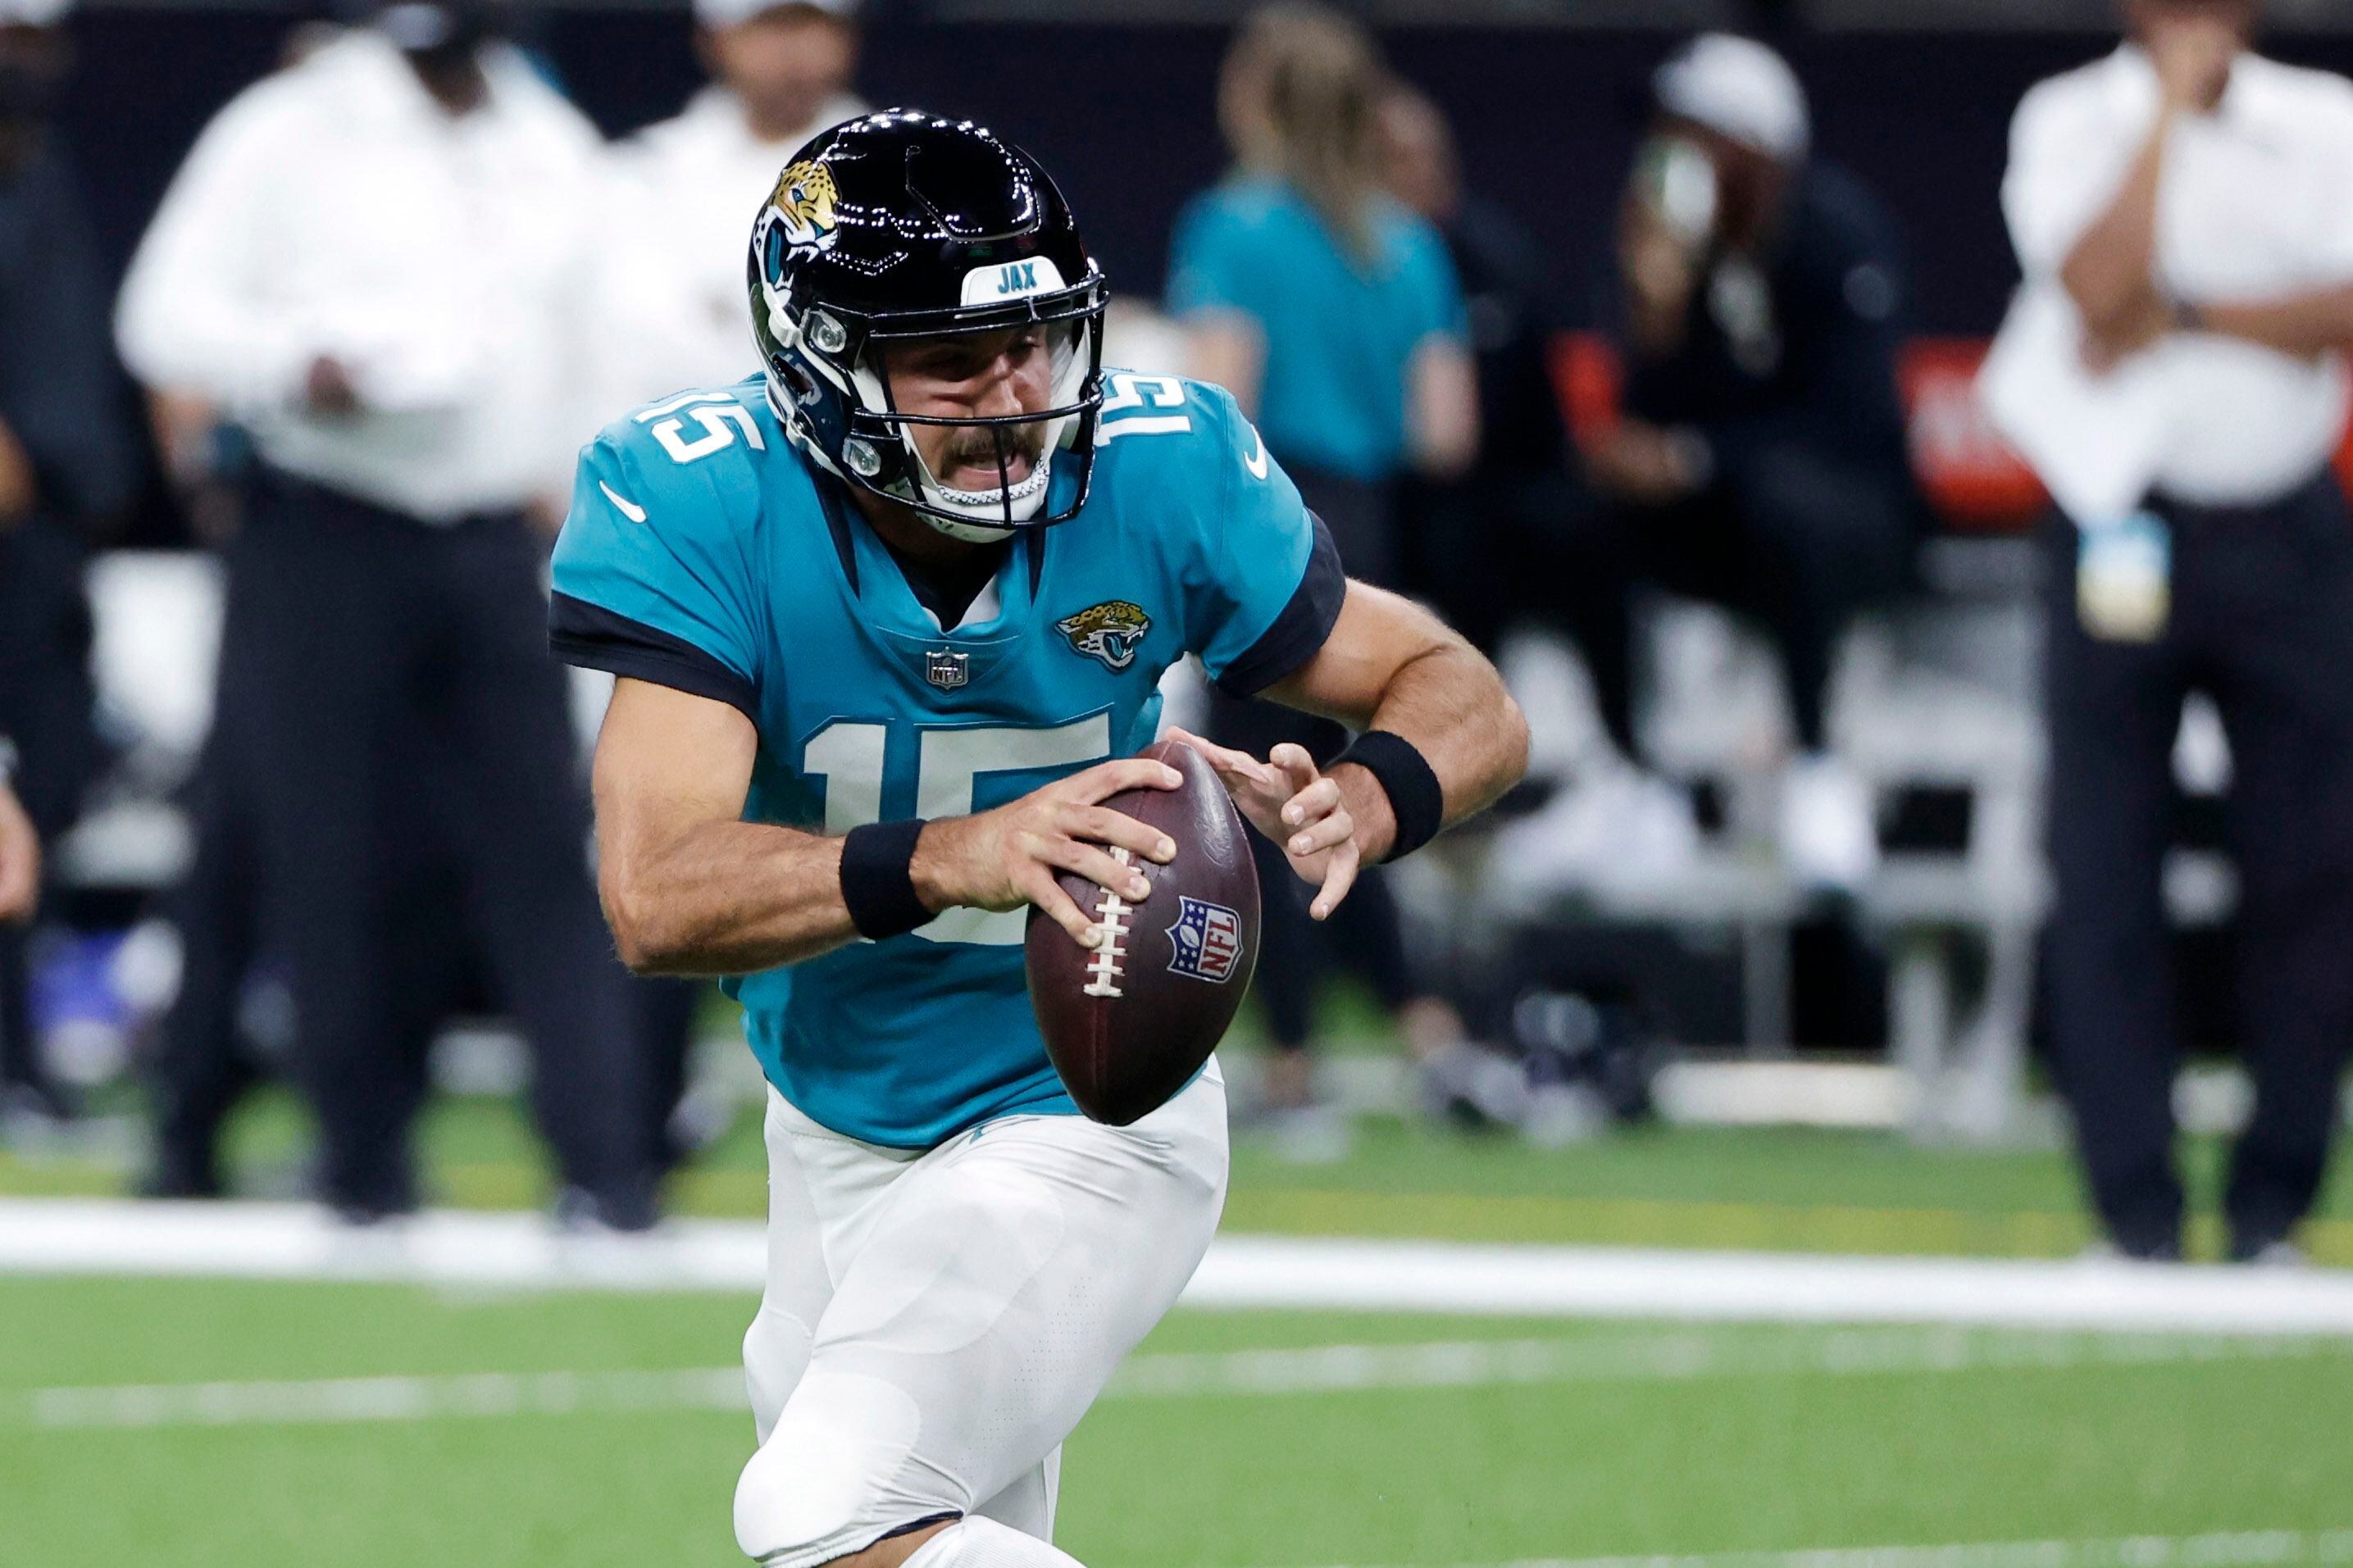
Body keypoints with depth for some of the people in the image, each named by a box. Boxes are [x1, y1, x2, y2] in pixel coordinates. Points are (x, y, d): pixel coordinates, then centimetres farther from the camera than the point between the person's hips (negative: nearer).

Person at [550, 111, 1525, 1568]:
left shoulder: (1161, 476, -19)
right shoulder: (702, 507, -23)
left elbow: (1463, 696, -10)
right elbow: (657, 897, -33)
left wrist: (1363, 800, -35)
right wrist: (945, 860, -50)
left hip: (1082, 1131, -3)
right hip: (836, 1134, 3)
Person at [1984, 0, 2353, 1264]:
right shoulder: (2070, 125, 0)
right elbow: (2099, 290, -17)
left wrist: (2184, 318, -16)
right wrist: (2170, 106, -13)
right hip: (2123, 528, -2)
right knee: (2105, 868, -4)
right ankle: (2137, 1213, 1)